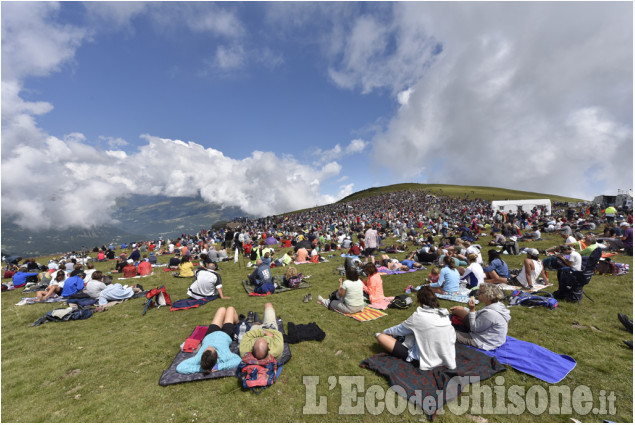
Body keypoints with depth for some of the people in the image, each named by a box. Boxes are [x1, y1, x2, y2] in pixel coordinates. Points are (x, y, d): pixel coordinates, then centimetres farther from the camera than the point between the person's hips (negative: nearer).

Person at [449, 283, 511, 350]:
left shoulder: (490, 313, -34)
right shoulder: (498, 305, -2)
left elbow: (474, 328, -23)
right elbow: (478, 315, 13)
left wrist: (472, 310, -25)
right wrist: (463, 309, 9)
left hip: (484, 343, -10)